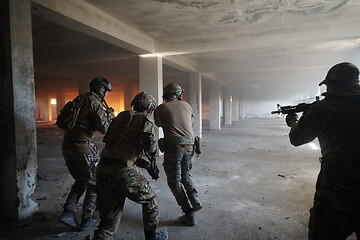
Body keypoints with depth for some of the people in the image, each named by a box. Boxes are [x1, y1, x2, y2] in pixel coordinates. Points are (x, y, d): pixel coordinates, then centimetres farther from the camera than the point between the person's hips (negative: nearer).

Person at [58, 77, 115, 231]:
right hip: (83, 148, -8)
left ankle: (67, 213, 15)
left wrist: (104, 115, 20)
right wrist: (110, 116, 3)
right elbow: (104, 128, -15)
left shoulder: (79, 100, 16)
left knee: (81, 181, 24)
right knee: (94, 183, 10)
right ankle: (86, 220, 16)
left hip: (67, 147, 8)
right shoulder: (95, 103, -10)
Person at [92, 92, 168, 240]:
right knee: (150, 200, 18)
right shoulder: (145, 119, 0)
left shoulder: (121, 116, 20)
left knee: (109, 218, 16)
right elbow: (149, 144, -11)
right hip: (123, 171, -6)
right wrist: (154, 149, 14)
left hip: (102, 169, 7)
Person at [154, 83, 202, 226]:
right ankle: (195, 201, 10)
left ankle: (189, 215, 13)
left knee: (174, 181, 11)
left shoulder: (160, 108, 1)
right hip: (189, 146, 4)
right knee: (185, 175, 27)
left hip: (173, 147, -4)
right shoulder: (186, 105, 9)